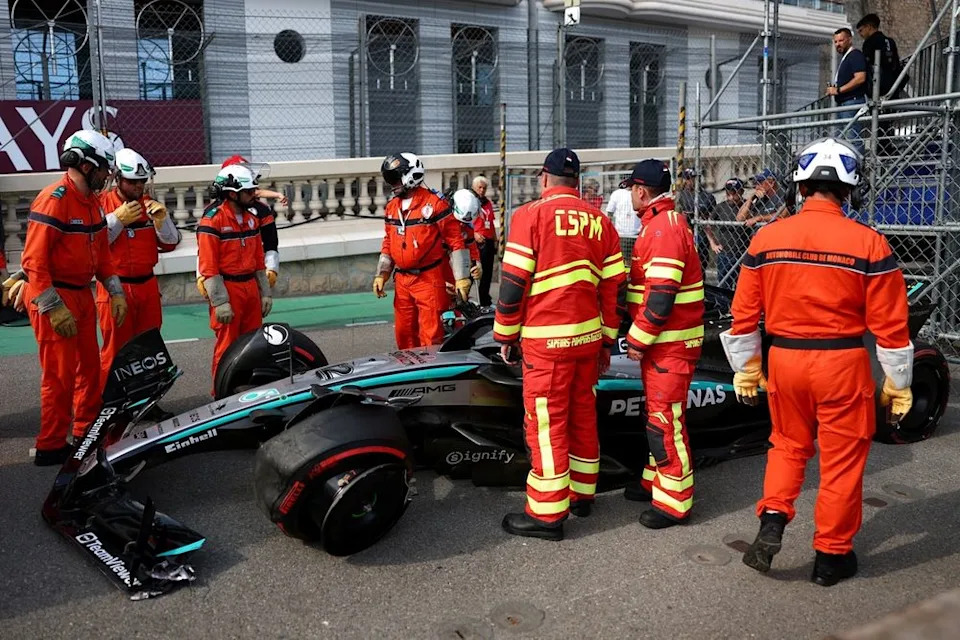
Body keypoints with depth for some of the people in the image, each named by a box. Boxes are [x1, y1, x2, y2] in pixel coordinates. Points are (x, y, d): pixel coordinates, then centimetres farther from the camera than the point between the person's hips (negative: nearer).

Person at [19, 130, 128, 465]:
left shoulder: (92, 202, 10)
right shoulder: (53, 200, -18)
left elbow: (101, 250, 18)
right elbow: (34, 259, -20)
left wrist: (115, 291, 10)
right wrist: (54, 308, -22)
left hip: (82, 295, 9)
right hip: (53, 297, -9)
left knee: (89, 365, 15)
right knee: (60, 375, -3)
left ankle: (87, 431, 29)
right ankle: (50, 446, 8)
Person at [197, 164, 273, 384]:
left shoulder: (251, 218, 11)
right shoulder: (212, 220, -13)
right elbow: (208, 267, -15)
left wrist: (265, 292, 14)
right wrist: (219, 302, -18)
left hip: (250, 287, 7)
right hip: (228, 289, -7)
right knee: (227, 348, 1)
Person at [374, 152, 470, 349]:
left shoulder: (434, 203, -10)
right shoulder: (392, 207, 12)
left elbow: (456, 242, -10)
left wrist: (462, 279, -13)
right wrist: (381, 275, 14)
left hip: (429, 280, -7)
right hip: (401, 281, 7)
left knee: (430, 336, -7)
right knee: (404, 333, 14)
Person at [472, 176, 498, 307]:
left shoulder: (488, 203, 16)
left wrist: (495, 240, 19)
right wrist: (474, 234, -22)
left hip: (488, 241, 6)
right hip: (475, 241, -6)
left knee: (487, 271, 10)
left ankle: (485, 300, 19)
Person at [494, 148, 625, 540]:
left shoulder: (531, 215, -9)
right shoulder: (600, 221, 7)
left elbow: (513, 282, -12)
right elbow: (613, 287, 8)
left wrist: (505, 335, 0)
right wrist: (607, 340, 17)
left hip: (546, 340, -6)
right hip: (589, 335, 6)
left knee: (546, 422, 1)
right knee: (583, 415, 18)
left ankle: (547, 513, 8)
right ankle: (582, 493, 31)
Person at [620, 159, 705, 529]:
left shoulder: (665, 227, -18)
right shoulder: (661, 223, 16)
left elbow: (661, 296, -25)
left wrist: (638, 340, -18)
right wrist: (641, 337, 20)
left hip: (670, 343, -11)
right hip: (661, 340, 11)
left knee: (665, 418, -6)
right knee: (658, 412, 19)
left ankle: (674, 501, 2)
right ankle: (656, 480, 32)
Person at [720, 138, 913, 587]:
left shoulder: (766, 238, -2)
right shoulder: (868, 243, -9)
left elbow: (744, 314, 2)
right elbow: (890, 325, -7)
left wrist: (745, 369, 13)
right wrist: (898, 384, 4)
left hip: (784, 358, 2)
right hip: (843, 363, -2)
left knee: (788, 444, 23)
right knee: (842, 458, 12)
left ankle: (772, 519, 6)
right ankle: (832, 554, 23)